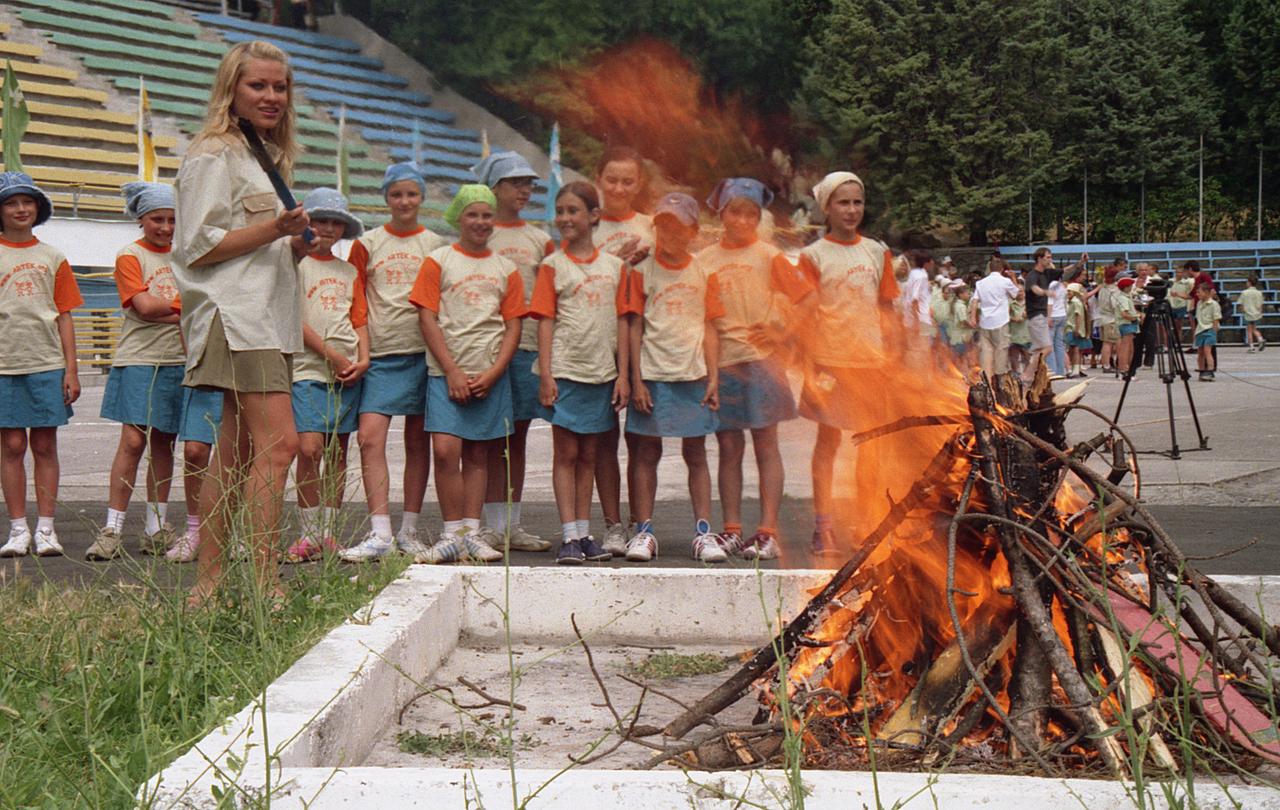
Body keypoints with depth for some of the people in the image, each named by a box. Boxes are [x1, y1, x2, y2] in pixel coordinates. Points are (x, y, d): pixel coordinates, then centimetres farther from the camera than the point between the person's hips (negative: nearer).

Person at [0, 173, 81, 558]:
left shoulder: (52, 257, 10)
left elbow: (64, 316, 10)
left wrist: (71, 368, 3)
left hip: (47, 363, 1)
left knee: (45, 446, 2)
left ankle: (45, 529, 6)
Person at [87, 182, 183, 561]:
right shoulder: (130, 256, 0)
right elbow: (144, 306, -12)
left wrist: (165, 311, -7)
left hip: (178, 359, 5)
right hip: (139, 360, -4)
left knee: (163, 442, 7)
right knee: (133, 440, -12)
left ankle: (155, 529, 13)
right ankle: (112, 529, -9)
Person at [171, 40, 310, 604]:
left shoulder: (269, 158, 24)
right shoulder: (213, 155, -4)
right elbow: (198, 248, -11)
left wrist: (297, 244, 9)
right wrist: (273, 230, -18)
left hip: (269, 316, 9)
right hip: (234, 314, -9)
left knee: (237, 452, 7)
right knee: (279, 442, -17)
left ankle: (206, 586, 10)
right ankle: (265, 586, -18)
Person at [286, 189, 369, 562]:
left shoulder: (349, 271, 18)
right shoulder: (295, 262, 3)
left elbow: (360, 319, 17)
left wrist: (362, 359, -1)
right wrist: (332, 355, -10)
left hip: (349, 372, 5)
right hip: (308, 368, -5)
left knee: (338, 452, 5)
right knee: (309, 449, -14)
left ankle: (328, 534, 10)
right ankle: (309, 534, -6)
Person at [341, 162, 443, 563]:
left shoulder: (436, 246, 9)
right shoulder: (367, 244, 8)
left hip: (422, 353, 1)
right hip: (379, 353, -1)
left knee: (418, 441, 5)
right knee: (370, 437, -13)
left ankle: (410, 530, 14)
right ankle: (380, 532, -14)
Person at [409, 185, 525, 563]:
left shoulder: (505, 269, 11)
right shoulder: (438, 261, 3)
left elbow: (513, 326, 8)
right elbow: (427, 318, -3)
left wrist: (493, 373, -6)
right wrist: (452, 371, -10)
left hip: (490, 376, 3)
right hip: (446, 372, -3)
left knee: (477, 454, 6)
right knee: (446, 450, -13)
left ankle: (471, 535, 10)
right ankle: (452, 536, -5)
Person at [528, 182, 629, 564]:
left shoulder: (614, 265, 7)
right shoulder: (553, 265, 0)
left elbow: (621, 322, 8)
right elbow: (545, 321, -4)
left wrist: (623, 374, 3)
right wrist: (545, 375, -11)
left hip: (603, 373, 3)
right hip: (565, 371, -3)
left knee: (588, 455, 9)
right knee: (566, 453, -1)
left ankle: (584, 532, 15)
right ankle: (569, 536, 0)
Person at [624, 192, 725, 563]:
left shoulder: (703, 273, 7)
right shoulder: (643, 272, 2)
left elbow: (709, 329, 8)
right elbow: (635, 328, 0)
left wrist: (713, 379, 1)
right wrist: (636, 380, -6)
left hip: (693, 375, 1)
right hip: (653, 375, -1)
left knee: (696, 453, 5)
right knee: (647, 452, 2)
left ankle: (704, 532, 8)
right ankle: (644, 531, 9)